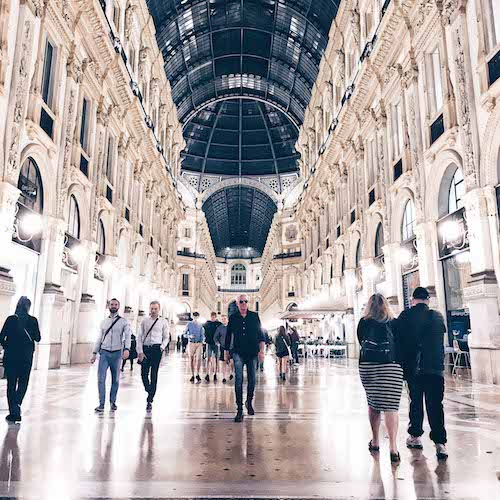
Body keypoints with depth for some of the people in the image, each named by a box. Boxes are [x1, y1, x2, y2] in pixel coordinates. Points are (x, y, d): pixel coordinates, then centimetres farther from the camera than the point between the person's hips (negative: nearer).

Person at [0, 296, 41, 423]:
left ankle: (14, 412, 8)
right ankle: (17, 402, -11)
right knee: (23, 382, 13)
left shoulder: (11, 319, -5)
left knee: (11, 383, 9)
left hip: (11, 356, 0)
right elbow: (37, 338, -1)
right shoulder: (33, 320, -5)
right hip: (26, 357, 0)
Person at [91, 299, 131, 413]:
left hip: (117, 353, -1)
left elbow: (128, 336, -8)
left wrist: (127, 349, -25)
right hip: (104, 353, 2)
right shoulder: (103, 322, 11)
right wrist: (94, 353, 7)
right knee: (101, 378, -6)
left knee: (115, 379, 8)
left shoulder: (123, 322, 2)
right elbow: (99, 339, 13)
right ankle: (101, 404, 0)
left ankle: (113, 402, 21)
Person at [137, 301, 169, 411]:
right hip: (145, 349, 2)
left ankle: (150, 400, 4)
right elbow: (139, 337, 6)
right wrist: (140, 352, -3)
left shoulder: (163, 322, 5)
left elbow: (166, 337, 10)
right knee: (144, 374, 2)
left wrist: (162, 347, -7)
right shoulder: (144, 321, 8)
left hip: (156, 349, -2)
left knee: (154, 375, -2)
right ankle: (149, 392, 29)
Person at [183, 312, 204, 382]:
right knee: (191, 359, 2)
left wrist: (201, 342, 0)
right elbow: (185, 334, 5)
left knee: (198, 359, -9)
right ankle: (192, 375, 13)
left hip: (198, 343, 1)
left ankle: (197, 375, 3)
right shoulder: (189, 324, 4)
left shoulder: (200, 325, 10)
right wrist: (189, 336, -14)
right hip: (191, 343, -1)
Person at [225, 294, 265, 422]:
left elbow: (260, 335, 4)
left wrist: (261, 351, -4)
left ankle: (249, 402, 33)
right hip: (238, 353, -1)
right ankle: (239, 409, -7)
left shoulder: (254, 316, 3)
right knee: (239, 380, -10)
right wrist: (226, 351, 11)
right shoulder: (233, 318, 3)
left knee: (251, 380, 9)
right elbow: (228, 336, 11)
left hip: (252, 354, 1)